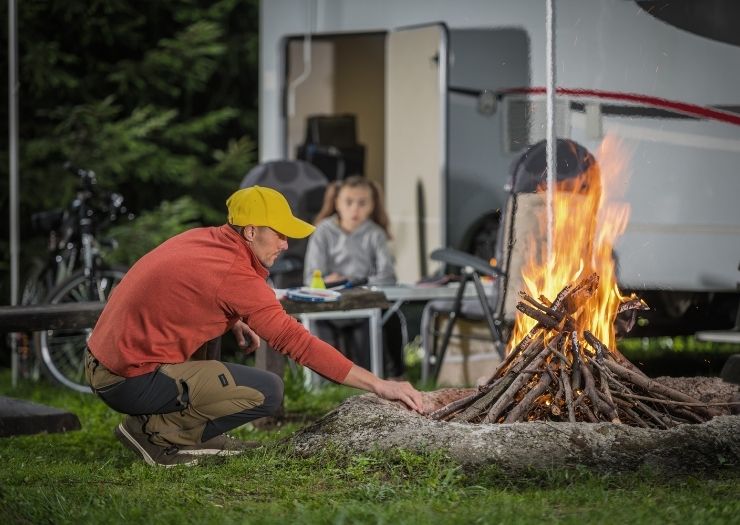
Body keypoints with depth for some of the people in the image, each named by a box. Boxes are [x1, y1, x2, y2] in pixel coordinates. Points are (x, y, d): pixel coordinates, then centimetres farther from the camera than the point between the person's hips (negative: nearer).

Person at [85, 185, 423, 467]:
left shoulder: (201, 238, 8)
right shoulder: (237, 276, -17)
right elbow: (296, 341, -18)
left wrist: (234, 322, 11)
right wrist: (379, 385, -16)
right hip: (132, 382, -9)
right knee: (268, 392, -11)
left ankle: (196, 436, 17)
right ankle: (156, 431, -6)